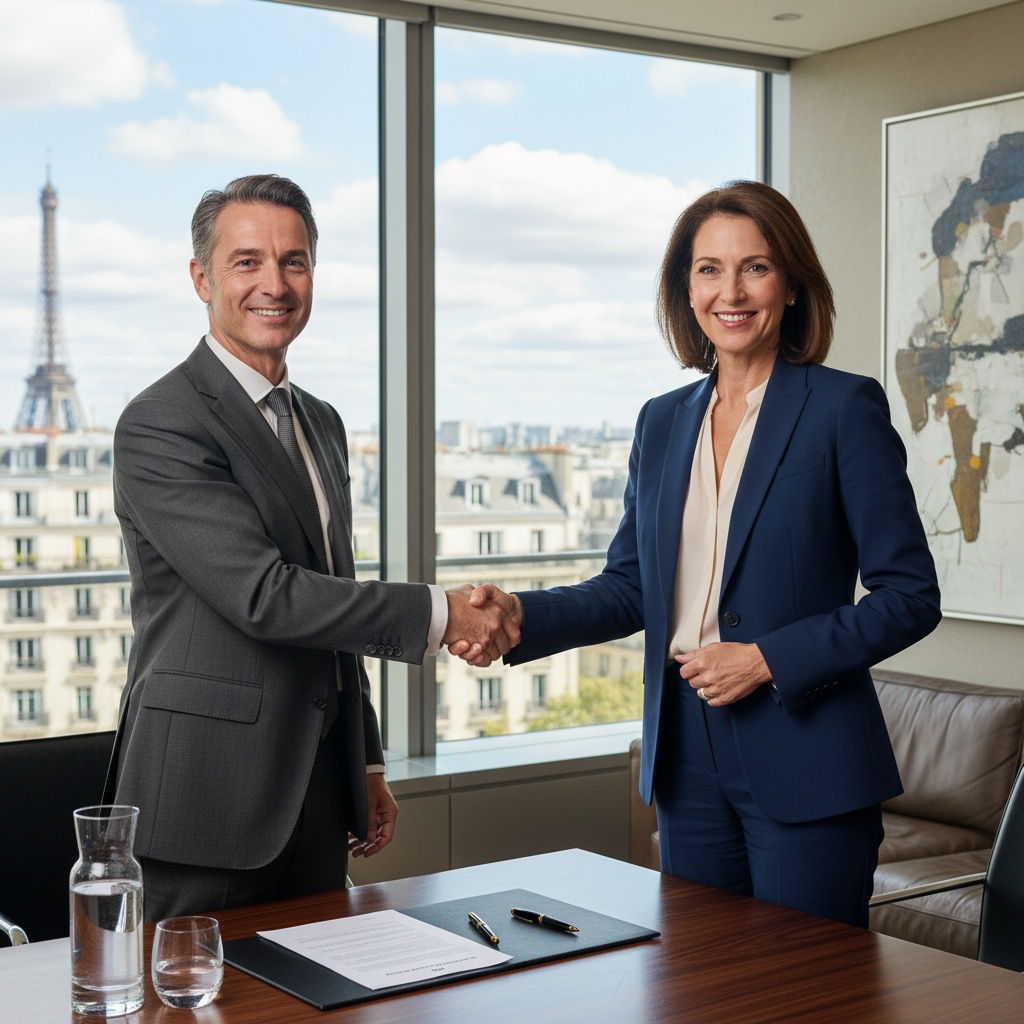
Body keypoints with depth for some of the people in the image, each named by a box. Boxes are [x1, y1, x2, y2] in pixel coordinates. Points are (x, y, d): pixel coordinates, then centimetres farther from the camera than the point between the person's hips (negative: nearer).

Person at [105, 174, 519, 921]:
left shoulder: (321, 424, 15)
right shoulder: (160, 427, -13)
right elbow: (264, 595, -22)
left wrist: (366, 765, 19)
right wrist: (438, 614, -18)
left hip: (315, 798, 8)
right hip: (208, 805, -7)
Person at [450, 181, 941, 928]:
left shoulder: (845, 408, -6)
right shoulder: (663, 422, 11)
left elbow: (910, 597, -8)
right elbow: (631, 588, 12)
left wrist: (767, 659, -15)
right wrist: (521, 615, -5)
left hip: (805, 770, -5)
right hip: (689, 763, 5)